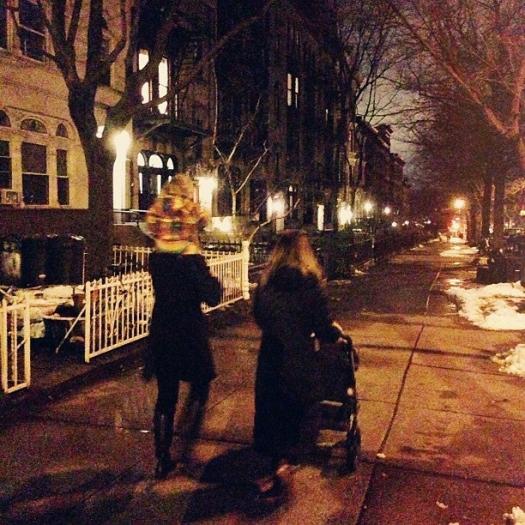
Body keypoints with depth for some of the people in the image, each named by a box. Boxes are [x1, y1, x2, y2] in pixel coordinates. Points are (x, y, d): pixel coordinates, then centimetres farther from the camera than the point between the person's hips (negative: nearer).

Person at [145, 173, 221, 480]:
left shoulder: (157, 258, -1)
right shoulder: (192, 259, -18)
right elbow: (212, 297, -16)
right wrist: (215, 282, 3)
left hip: (162, 331, 5)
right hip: (190, 332, -5)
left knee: (166, 394, 14)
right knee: (200, 386, 16)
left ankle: (163, 459, 22)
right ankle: (187, 446, 12)